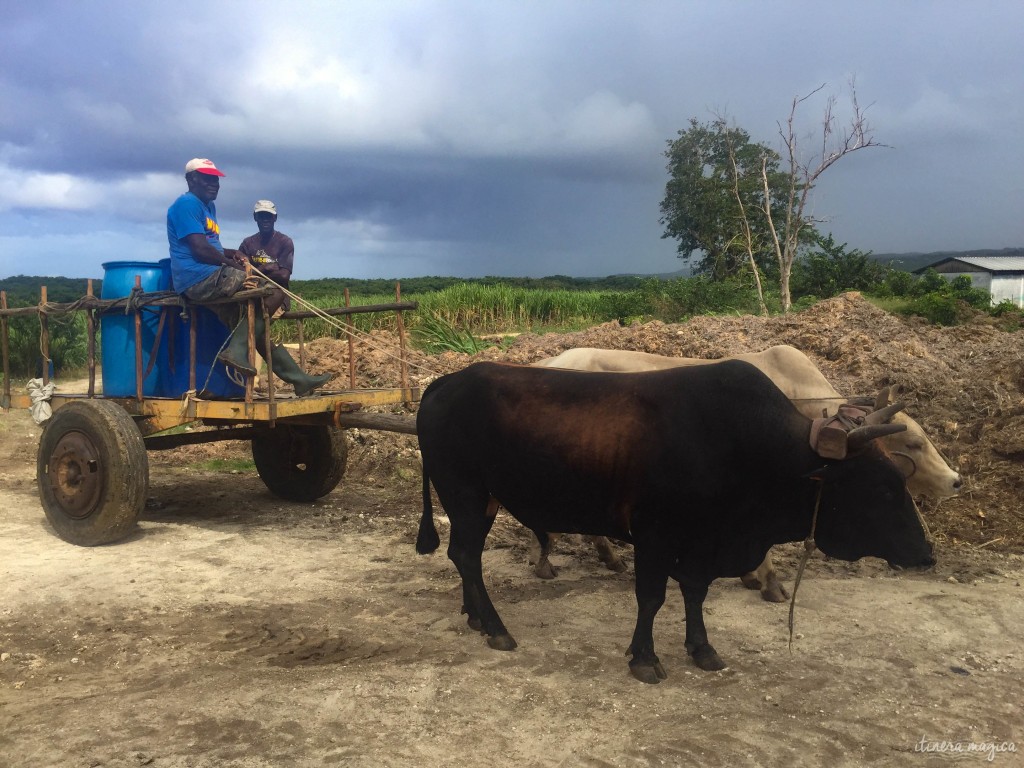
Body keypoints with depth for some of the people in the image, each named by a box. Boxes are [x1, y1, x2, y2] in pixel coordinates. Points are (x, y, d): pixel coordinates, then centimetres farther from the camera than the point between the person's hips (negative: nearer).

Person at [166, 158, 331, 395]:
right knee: (273, 290, -16)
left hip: (204, 283, 10)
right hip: (200, 278, -10)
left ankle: (296, 377, 9)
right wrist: (232, 263, -6)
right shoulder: (187, 204, -8)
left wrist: (231, 254, 8)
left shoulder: (208, 206, 24)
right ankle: (237, 350, -20)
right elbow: (199, 248, -17)